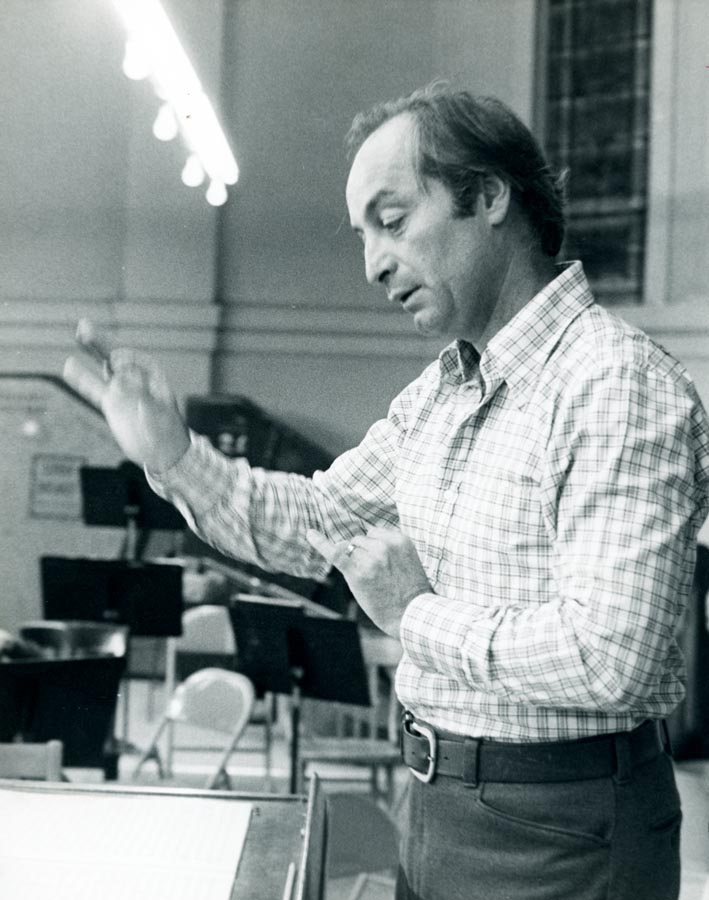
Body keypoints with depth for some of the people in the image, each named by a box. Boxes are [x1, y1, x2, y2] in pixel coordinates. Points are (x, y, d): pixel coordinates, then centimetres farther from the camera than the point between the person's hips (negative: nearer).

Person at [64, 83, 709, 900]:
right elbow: (316, 522, 20)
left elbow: (605, 657, -29)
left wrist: (420, 614, -16)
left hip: (559, 833, -8)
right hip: (436, 802, 8)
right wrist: (174, 458, 4)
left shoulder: (619, 385, -21)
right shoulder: (438, 392, 9)